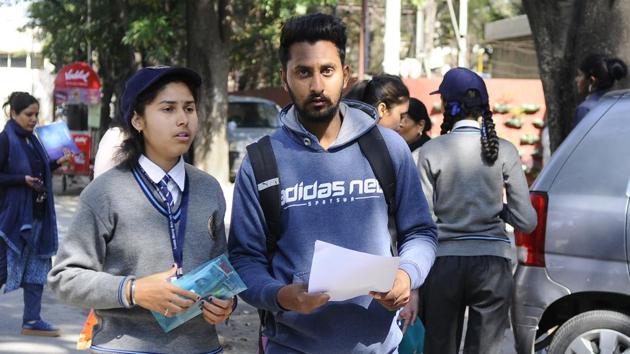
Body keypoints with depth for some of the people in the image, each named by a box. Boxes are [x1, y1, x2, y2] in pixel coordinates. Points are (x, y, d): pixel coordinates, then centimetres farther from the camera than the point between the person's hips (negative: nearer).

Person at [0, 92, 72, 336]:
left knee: (37, 268, 7)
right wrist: (23, 180, -22)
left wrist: (57, 163, 6)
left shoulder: (31, 139, 11)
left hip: (37, 214, 8)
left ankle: (32, 321, 11)